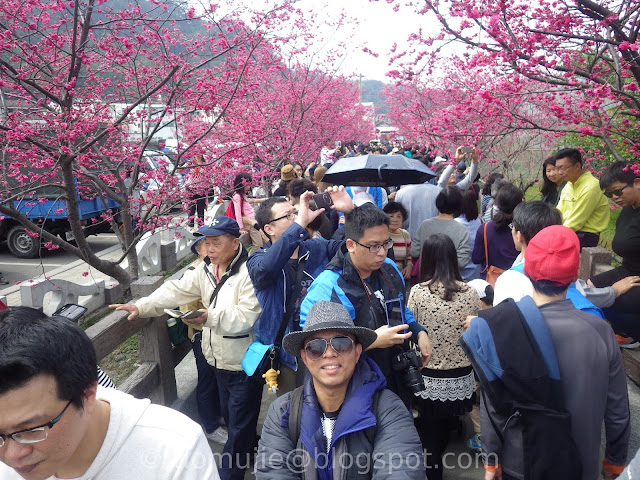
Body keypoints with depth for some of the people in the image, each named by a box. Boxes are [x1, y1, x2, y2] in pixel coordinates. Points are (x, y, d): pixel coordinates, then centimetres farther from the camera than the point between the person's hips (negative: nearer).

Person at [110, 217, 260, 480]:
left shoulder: (248, 272, -23)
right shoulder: (206, 268, 4)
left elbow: (246, 317, -28)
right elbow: (176, 290, -1)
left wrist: (209, 317, -30)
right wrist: (141, 306, -13)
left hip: (244, 363, -8)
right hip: (220, 359, 9)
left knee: (239, 422, 8)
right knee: (228, 413, 25)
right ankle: (246, 450, 47)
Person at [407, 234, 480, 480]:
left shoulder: (418, 292, -16)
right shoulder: (470, 293, -10)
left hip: (429, 380, -2)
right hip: (461, 380, 3)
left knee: (430, 437, 16)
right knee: (445, 432, 25)